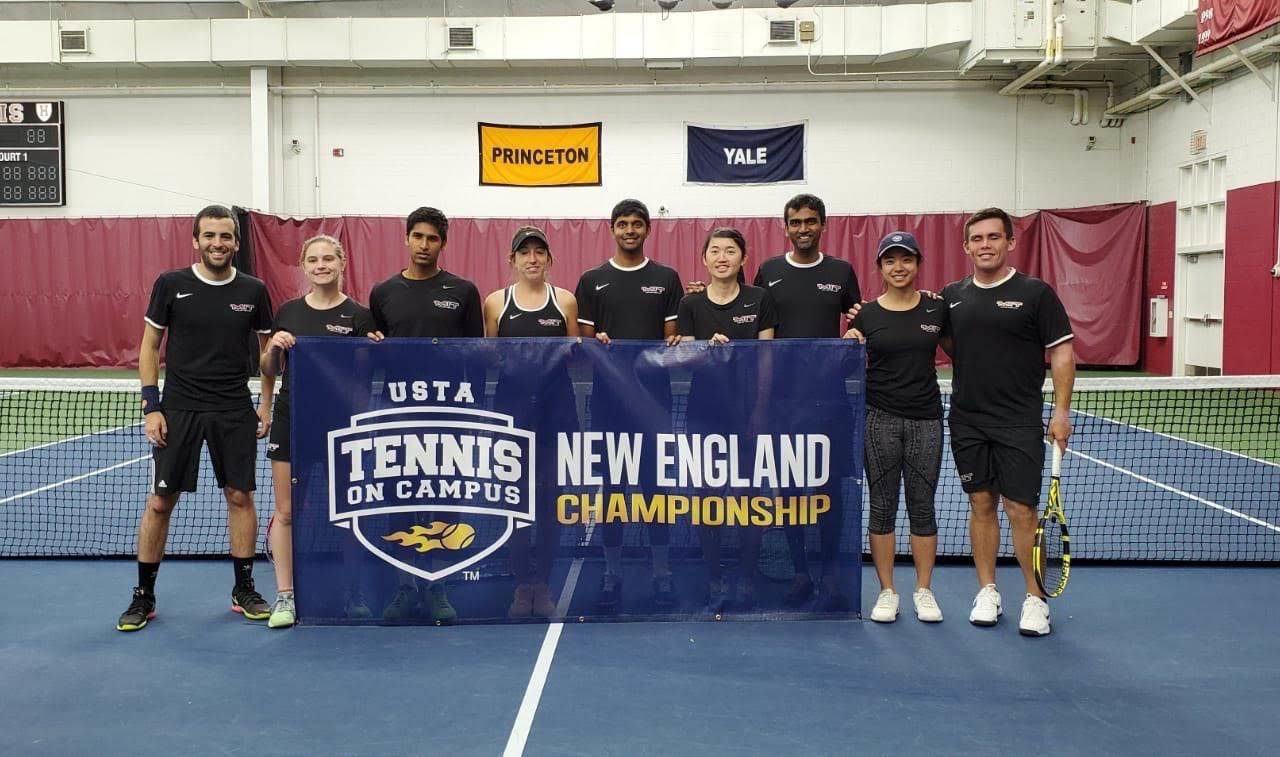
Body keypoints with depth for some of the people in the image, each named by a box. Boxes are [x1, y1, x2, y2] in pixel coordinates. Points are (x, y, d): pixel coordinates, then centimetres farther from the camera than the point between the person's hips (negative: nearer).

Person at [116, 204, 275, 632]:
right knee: (160, 502, 2)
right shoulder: (170, 285, -2)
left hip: (235, 412, 1)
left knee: (240, 496, 4)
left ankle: (243, 590, 19)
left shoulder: (253, 291, 1)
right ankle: (144, 597, 17)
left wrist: (266, 405, 4)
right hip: (178, 409, -1)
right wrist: (151, 406, -4)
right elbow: (150, 346, 3)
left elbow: (268, 349, 10)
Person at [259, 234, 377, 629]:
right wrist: (274, 347, -6)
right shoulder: (288, 312, 7)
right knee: (286, 511, 3)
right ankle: (284, 595, 11)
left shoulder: (358, 316, -1)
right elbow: (269, 371, 13)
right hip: (290, 419, 3)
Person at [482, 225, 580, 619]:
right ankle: (522, 584, 12)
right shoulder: (496, 301, 6)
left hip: (555, 407, 0)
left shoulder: (565, 300, 7)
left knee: (550, 497, 3)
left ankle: (544, 584, 13)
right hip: (511, 404, 0)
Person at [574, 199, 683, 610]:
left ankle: (662, 573, 12)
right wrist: (597, 344, -16)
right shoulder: (592, 280, 7)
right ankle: (612, 572, 15)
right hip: (608, 392, 0)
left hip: (654, 392, 0)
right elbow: (584, 339, 5)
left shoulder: (666, 278, 7)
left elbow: (673, 337, 6)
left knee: (656, 481, 3)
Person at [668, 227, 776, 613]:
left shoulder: (759, 300, 3)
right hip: (704, 412, 1)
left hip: (748, 411, -1)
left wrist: (761, 411, -4)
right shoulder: (691, 304, 5)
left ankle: (746, 582, 14)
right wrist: (709, 347, -19)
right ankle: (715, 585, 14)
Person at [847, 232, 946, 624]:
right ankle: (887, 591, 15)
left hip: (925, 418, 1)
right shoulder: (866, 314, 1)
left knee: (922, 505, 6)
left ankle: (923, 590, 18)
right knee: (882, 505, 4)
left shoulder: (936, 308, 3)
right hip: (880, 418, 0)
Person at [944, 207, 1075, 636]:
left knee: (1021, 509, -3)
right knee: (981, 505, 10)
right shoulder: (952, 296, 7)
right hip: (967, 423, 3)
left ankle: (1035, 598, 10)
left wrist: (1061, 411, -10)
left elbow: (1062, 353, -3)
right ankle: (987, 592, 21)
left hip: (1020, 424, -3)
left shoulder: (1035, 293, -3)